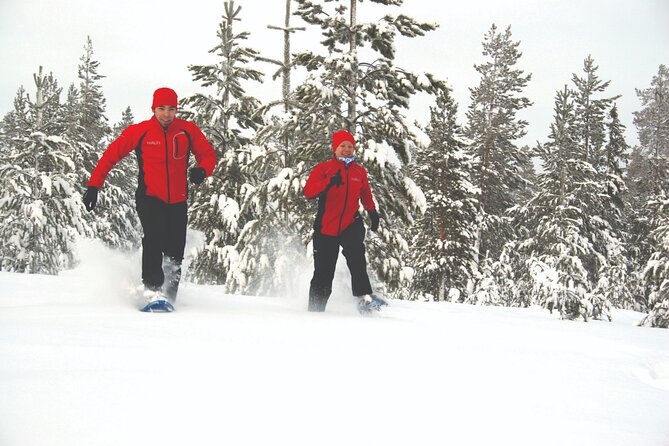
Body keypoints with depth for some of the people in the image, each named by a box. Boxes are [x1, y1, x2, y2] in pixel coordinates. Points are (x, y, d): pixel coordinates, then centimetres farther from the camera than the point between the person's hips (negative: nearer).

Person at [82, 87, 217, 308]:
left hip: (177, 202, 3)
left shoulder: (188, 131, 0)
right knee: (154, 237, -27)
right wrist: (93, 186, -4)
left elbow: (208, 155, 7)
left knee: (175, 253, 3)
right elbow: (111, 155, 1)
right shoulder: (139, 132, -5)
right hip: (149, 199, -2)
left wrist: (202, 170, -17)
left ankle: (169, 296, 18)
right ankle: (153, 288, -24)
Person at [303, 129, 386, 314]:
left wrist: (372, 211, 11)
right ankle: (315, 310, 17)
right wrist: (329, 182, -28)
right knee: (323, 275, 2)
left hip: (351, 224, 1)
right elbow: (308, 191, -12)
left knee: (355, 251, -31)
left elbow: (366, 195, 29)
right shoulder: (323, 168, 2)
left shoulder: (360, 171, 13)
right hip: (326, 227, -1)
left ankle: (364, 296, -36)